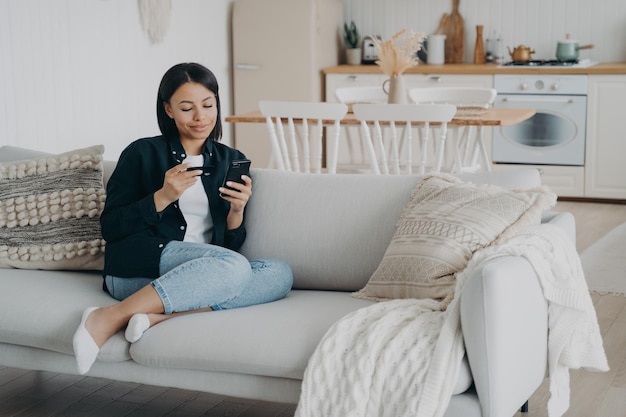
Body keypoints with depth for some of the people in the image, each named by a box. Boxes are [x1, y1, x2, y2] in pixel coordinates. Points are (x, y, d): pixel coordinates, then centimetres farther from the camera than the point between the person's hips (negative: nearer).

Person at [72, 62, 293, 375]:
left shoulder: (231, 161, 16)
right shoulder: (143, 153, 6)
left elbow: (231, 243, 13)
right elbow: (110, 228, 1)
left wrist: (237, 210, -8)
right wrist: (163, 197, -12)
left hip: (201, 275, 5)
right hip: (137, 268, -5)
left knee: (280, 273, -23)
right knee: (233, 266, -33)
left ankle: (161, 316, -31)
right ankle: (110, 318, -30)